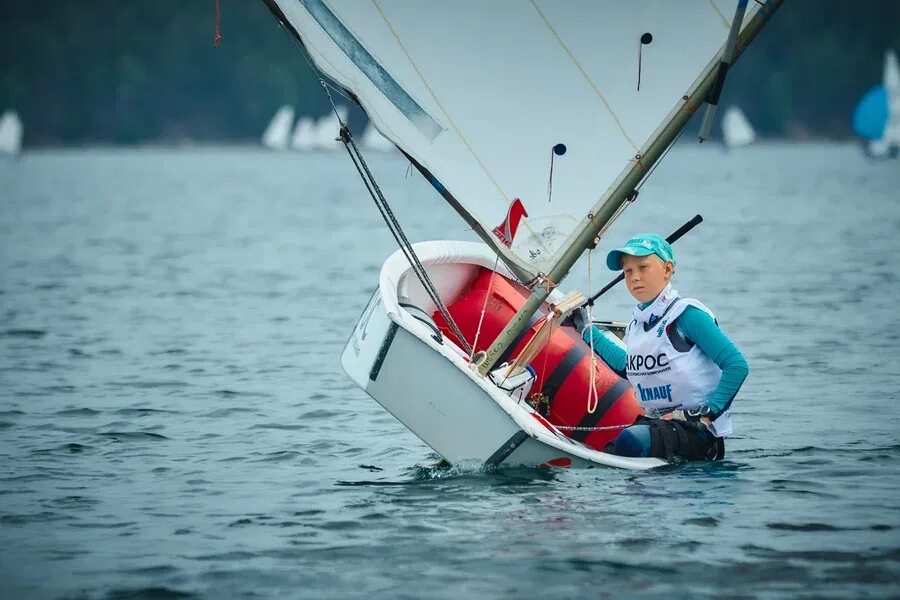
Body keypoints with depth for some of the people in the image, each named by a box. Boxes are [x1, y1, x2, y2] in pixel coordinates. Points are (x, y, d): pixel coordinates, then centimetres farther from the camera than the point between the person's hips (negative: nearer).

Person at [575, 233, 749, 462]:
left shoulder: (686, 314, -11)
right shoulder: (637, 323, 13)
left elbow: (737, 365, -15)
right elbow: (629, 367, 35)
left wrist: (706, 413, -20)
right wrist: (587, 330, 35)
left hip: (697, 432, -8)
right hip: (655, 423, 8)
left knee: (631, 439, -33)